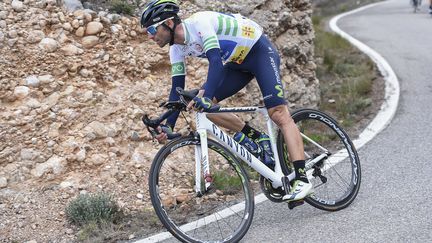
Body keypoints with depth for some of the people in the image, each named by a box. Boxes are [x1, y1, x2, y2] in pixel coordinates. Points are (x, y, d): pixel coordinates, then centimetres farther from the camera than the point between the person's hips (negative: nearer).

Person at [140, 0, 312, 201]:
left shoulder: (199, 22, -29)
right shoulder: (177, 49, -5)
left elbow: (216, 60, -41)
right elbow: (177, 88, -2)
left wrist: (206, 96, -55)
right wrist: (168, 126, -11)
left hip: (260, 51, -8)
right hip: (237, 62, 8)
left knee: (278, 114, -21)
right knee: (202, 105, -5)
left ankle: (302, 179, -26)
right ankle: (258, 138, 5)